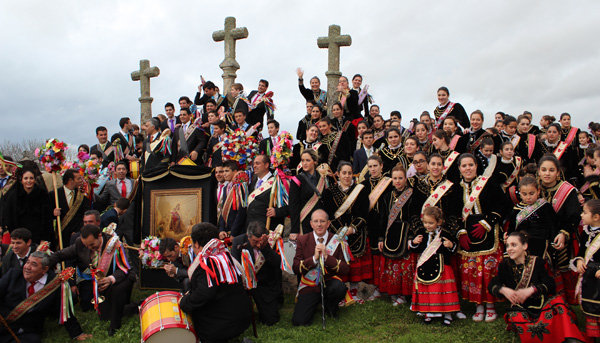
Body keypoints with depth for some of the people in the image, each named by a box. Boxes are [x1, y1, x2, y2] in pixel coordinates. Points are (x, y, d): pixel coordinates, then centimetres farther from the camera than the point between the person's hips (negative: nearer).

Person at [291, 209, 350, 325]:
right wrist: (314, 258, -20)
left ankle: (330, 306, 0)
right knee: (298, 321, -18)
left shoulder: (337, 241, -1)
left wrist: (327, 256, -20)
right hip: (309, 286, -1)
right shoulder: (303, 240, 0)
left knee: (340, 288, -34)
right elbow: (295, 268, -6)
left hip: (330, 282, 1)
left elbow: (345, 269, -8)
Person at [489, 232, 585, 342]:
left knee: (557, 302, -30)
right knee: (516, 318, -35)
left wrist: (531, 290, -22)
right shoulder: (505, 265, 5)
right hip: (519, 307, -1)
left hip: (540, 303, 1)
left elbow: (550, 285, -7)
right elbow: (491, 286, 2)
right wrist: (503, 290, -20)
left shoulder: (536, 262, 2)